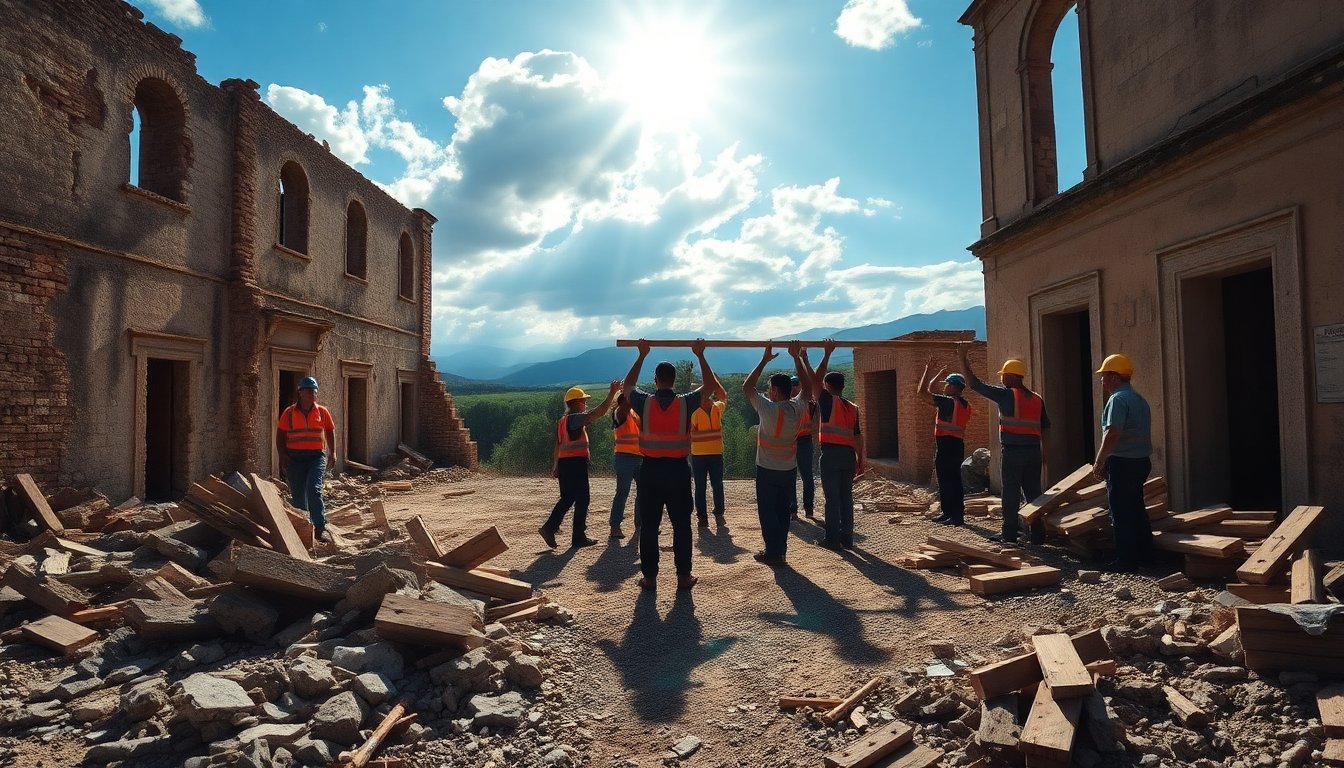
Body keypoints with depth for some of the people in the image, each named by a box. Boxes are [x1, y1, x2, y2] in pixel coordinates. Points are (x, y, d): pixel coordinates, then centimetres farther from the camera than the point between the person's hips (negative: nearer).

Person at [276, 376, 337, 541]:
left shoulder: (322, 412, 5)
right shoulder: (289, 413, 3)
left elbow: (330, 432, 16)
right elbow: (280, 436, 6)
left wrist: (333, 453, 9)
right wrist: (282, 456, -4)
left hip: (316, 456, -1)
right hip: (294, 458, 1)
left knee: (314, 489, -18)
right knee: (298, 495, 6)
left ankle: (320, 528, -17)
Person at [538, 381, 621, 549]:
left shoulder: (562, 421, 16)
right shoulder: (576, 418, -11)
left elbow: (557, 446, 17)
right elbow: (600, 412, -20)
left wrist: (555, 467, 20)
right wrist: (612, 392, -18)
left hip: (564, 463, 9)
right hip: (577, 462, -9)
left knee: (567, 498, 15)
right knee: (582, 500, 0)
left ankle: (549, 528, 6)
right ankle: (579, 537, 5)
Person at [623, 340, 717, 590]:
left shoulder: (644, 402, -5)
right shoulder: (685, 403, -7)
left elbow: (627, 386, 16)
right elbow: (709, 385, 11)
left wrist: (641, 356, 21)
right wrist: (700, 355, 18)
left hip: (650, 469, 1)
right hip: (678, 469, 0)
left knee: (649, 525, 8)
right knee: (681, 525, 8)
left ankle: (649, 577, 12)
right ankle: (683, 576, 12)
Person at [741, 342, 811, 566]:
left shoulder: (768, 409, -19)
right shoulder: (797, 408, -6)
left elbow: (747, 387, -9)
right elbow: (807, 386, 10)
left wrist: (764, 360, -8)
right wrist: (797, 357, 9)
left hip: (767, 470, -5)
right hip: (789, 469, 5)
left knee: (767, 512, 3)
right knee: (783, 511, 13)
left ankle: (773, 552, 2)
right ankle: (781, 551, 17)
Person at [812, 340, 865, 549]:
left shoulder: (828, 401, -4)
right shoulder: (853, 408, 11)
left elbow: (815, 380, -5)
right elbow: (858, 437, 11)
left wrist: (827, 354, -1)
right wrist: (861, 460, 16)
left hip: (831, 453, -5)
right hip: (849, 454, 5)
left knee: (832, 498, -1)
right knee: (846, 497, 10)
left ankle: (833, 539, 1)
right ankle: (847, 538, 14)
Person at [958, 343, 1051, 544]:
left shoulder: (1005, 395, -6)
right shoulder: (1037, 399, 11)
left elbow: (975, 384, -2)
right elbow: (1045, 429, 11)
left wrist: (962, 358, 4)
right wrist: (1044, 457, 16)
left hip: (1012, 452, -5)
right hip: (1033, 452, 5)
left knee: (1011, 494, 1)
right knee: (1034, 493, 10)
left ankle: (1009, 534, 6)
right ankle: (1038, 533, 14)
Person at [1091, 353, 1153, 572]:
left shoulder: (1117, 399, -15)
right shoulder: (1139, 399, 16)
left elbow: (1112, 433, -24)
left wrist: (1099, 462, -18)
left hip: (1122, 463, -9)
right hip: (1141, 461, 10)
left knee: (1121, 514, -3)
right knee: (1136, 509, 17)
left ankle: (1125, 560, 0)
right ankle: (1145, 553, 24)